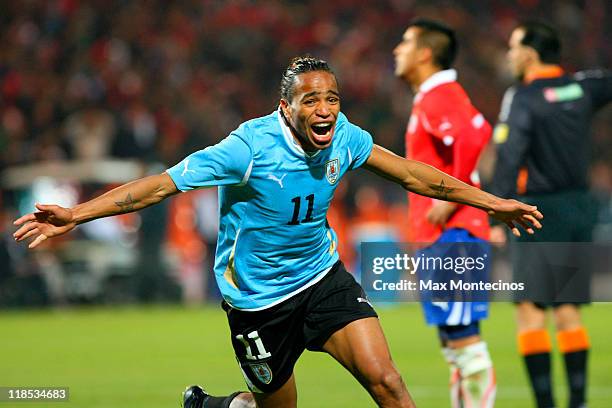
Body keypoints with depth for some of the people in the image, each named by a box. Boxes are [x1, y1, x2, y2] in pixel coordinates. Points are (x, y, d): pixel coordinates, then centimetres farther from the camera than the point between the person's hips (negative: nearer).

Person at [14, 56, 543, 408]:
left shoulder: (343, 137, -8)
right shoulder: (252, 146, -25)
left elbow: (412, 174, 7)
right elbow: (162, 184, -25)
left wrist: (492, 203, 10)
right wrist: (74, 214, -32)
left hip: (322, 274, 4)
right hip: (257, 295, -4)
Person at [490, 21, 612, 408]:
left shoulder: (522, 99, -11)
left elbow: (509, 158, -21)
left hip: (543, 214, -7)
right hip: (581, 208, 7)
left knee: (530, 310, -5)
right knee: (568, 311, 11)